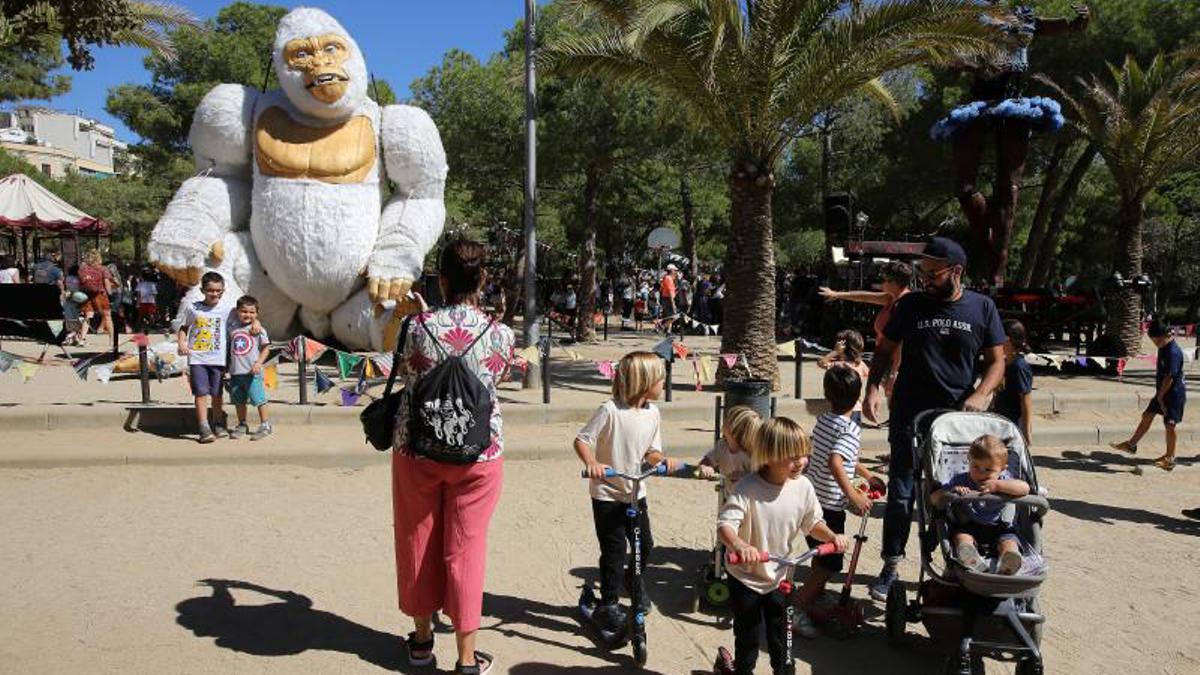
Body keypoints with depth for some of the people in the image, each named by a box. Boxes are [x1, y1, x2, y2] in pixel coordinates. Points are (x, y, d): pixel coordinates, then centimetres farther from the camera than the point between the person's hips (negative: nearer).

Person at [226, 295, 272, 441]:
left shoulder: (258, 330, -3)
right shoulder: (232, 328, 9)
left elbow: (266, 348, -3)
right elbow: (228, 347, 17)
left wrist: (258, 362, -15)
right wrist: (226, 366, 13)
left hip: (252, 372, -5)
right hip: (235, 372, 5)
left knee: (258, 398, -4)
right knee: (239, 400, 13)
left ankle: (265, 425, 6)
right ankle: (242, 425, 26)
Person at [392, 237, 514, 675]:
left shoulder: (417, 327, -12)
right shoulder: (500, 334, -10)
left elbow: (404, 373, 5)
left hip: (417, 451, 0)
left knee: (418, 543, 18)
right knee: (465, 550, 9)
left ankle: (422, 639, 35)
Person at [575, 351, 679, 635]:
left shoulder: (653, 413, -1)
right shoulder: (610, 410, -20)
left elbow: (651, 451, 7)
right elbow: (581, 440, -16)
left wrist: (662, 460, -14)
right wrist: (591, 463, -34)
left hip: (636, 492, 6)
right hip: (607, 494, -6)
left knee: (645, 545, 14)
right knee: (614, 550, -2)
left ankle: (634, 580, 44)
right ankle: (608, 605, 15)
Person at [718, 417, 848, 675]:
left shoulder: (803, 486, -10)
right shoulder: (747, 489, -25)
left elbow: (812, 523, 3)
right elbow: (725, 525, -32)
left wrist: (831, 536, -16)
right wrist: (739, 545, -52)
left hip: (779, 576, 3)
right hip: (745, 577, -3)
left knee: (780, 635, 18)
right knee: (747, 635, 15)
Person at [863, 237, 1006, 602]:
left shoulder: (982, 308, 2)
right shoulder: (911, 305, 2)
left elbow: (996, 361, 5)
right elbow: (885, 350, 8)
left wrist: (980, 395, -13)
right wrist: (873, 387, -9)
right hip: (911, 416, -1)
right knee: (902, 493, 1)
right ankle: (890, 567, 12)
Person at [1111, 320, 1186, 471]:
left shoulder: (1173, 352, -24)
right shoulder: (1163, 348, 5)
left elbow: (1169, 378, -23)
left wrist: (1161, 396, -15)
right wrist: (1159, 394, 14)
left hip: (1174, 393, -9)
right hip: (1163, 391, 9)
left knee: (1169, 424, 0)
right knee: (1147, 415, 12)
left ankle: (1170, 458, 13)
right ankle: (1131, 444, 21)